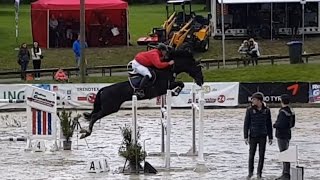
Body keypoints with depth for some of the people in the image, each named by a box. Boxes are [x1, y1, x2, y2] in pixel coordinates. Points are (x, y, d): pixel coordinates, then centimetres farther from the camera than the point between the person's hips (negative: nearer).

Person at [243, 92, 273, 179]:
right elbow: (246, 124, -1)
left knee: (262, 155, 3)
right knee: (251, 154, 4)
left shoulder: (266, 110, 3)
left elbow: (269, 124, 8)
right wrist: (245, 137, -6)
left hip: (263, 136, 1)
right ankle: (250, 172, 18)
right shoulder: (250, 110, -1)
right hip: (253, 136, -1)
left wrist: (270, 137, 7)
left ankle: (259, 172, 12)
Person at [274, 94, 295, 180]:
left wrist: (275, 125, -5)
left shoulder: (283, 112, -19)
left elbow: (280, 124, -26)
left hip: (282, 135, -10)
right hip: (287, 134, 10)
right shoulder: (291, 111, 10)